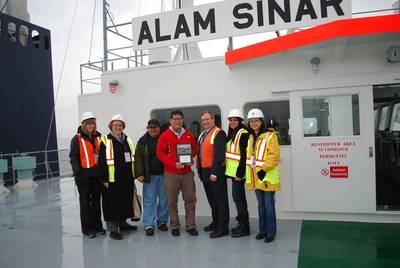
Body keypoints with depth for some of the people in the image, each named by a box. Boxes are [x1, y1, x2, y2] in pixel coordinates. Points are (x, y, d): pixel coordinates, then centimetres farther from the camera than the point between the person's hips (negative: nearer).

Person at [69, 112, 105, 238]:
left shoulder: (98, 137, 9)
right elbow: (73, 157, -9)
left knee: (96, 200, 14)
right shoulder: (77, 139, -5)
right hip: (84, 175, -4)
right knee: (85, 201, 6)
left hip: (97, 174, 5)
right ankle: (87, 228, 16)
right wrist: (77, 172, -18)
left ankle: (97, 225, 26)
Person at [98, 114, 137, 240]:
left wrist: (133, 175, 15)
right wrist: (104, 179, -14)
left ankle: (123, 223, 32)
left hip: (127, 179, 6)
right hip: (112, 179, -6)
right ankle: (113, 228, 12)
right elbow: (102, 162, -10)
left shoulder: (127, 140, 12)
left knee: (125, 201, 16)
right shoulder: (106, 141, -7)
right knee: (113, 203, 1)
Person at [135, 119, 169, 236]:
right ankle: (149, 225, 8)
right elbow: (138, 158, -1)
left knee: (164, 199, 8)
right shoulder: (143, 141, 3)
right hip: (149, 176, -1)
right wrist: (139, 174, -10)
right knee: (149, 200, 1)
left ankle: (162, 221, 24)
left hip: (164, 175, 1)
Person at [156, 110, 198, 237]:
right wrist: (174, 164, -16)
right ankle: (175, 227, 18)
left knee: (190, 199, 5)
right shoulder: (165, 135, -3)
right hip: (171, 174, -3)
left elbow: (194, 150, 16)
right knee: (172, 201, 4)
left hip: (187, 173, 3)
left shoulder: (189, 134, 8)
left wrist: (190, 159, -5)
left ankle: (191, 226, 17)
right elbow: (160, 153, -6)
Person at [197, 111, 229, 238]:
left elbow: (219, 154, -19)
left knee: (220, 200, -1)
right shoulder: (202, 135, 17)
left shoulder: (219, 133, -11)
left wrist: (214, 172, -22)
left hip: (215, 172, -9)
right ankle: (216, 222, 30)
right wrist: (200, 170, 15)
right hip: (205, 171, 9)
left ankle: (223, 228, 6)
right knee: (211, 199, 17)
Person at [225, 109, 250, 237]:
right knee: (240, 197, 15)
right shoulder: (232, 134, 15)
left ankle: (244, 227, 4)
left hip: (238, 171, -9)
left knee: (237, 197, -6)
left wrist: (240, 173, -21)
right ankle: (243, 223, 25)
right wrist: (235, 172, 15)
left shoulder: (243, 133, -12)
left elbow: (244, 155, -18)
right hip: (233, 170, 9)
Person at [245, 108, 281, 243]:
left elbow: (274, 155, -16)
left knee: (269, 204, 0)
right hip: (255, 176, 7)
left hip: (267, 176, -7)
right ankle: (263, 229, 26)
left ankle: (271, 232, 12)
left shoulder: (270, 135, -9)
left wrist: (264, 169, -21)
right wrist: (250, 173, 13)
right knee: (261, 205, 15)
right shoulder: (250, 137, 13)